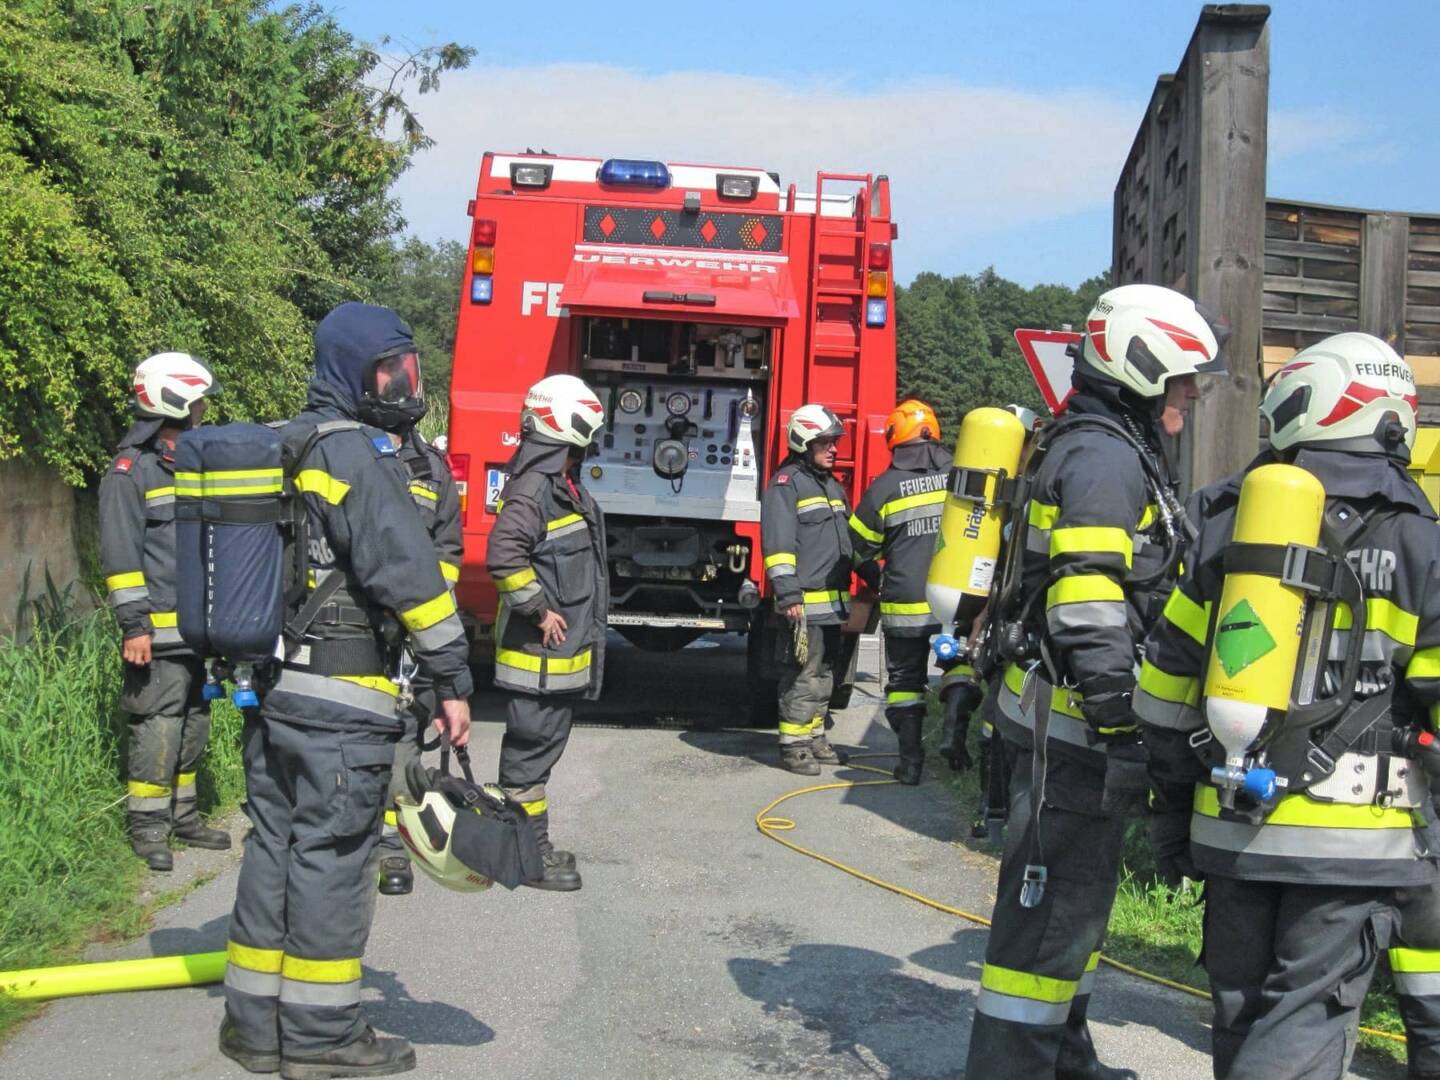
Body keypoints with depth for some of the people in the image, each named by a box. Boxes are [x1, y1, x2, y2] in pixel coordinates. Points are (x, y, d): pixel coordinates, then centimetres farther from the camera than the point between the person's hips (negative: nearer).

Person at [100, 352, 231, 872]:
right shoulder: (131, 471, -8)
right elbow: (120, 554, -13)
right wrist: (134, 624, -18)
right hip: (160, 630, -8)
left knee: (193, 725, 13)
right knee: (157, 727, -6)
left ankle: (182, 815, 24)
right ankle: (147, 827, 3)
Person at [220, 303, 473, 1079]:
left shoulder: (277, 449, 17)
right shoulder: (357, 452, -12)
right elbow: (408, 571, -19)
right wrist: (452, 680, -16)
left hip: (268, 686, 9)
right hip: (341, 696, -9)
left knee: (275, 844, 14)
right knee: (331, 855, -2)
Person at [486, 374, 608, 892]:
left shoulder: (566, 485, 15)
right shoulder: (535, 487, -18)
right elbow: (504, 557, -29)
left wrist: (585, 630, 22)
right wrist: (539, 610, -22)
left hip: (564, 653, 10)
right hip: (540, 653, -10)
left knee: (543, 746, 16)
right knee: (531, 748, -3)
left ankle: (533, 843, 26)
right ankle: (526, 854, 4)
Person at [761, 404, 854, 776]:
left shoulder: (832, 487, 19)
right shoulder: (786, 484, -10)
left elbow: (848, 540, 29)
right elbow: (778, 543, -17)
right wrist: (788, 594, -23)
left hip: (833, 600, 9)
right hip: (805, 602, -9)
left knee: (824, 674, 15)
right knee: (802, 675, -8)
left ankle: (814, 737, 25)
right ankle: (793, 746, -3)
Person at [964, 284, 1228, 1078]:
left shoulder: (1111, 450, 18)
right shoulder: (1104, 456, -16)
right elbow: (1089, 614, -24)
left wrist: (1120, 721, 25)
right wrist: (1124, 729, -24)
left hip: (1067, 719, 11)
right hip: (1070, 722, -11)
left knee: (1075, 892, 19)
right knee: (1054, 900, -6)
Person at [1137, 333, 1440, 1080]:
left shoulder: (1228, 522, 5)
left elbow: (1167, 682, 8)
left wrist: (1171, 809, 17)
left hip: (1232, 825, 3)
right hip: (1352, 835, -3)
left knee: (1241, 1005, 17)